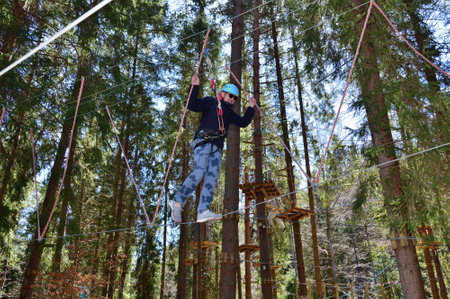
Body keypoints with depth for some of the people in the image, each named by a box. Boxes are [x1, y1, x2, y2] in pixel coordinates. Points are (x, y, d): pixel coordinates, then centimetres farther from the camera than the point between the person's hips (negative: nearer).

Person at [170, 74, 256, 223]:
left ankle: (203, 211, -21)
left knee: (212, 177, -11)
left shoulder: (229, 113, 33)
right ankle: (178, 201, -13)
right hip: (203, 142, -6)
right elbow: (192, 105, -1)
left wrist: (251, 107, 30)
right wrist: (195, 87, -10)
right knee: (199, 172, -24)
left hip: (217, 148, 6)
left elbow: (243, 122, 32)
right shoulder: (211, 102, 13)